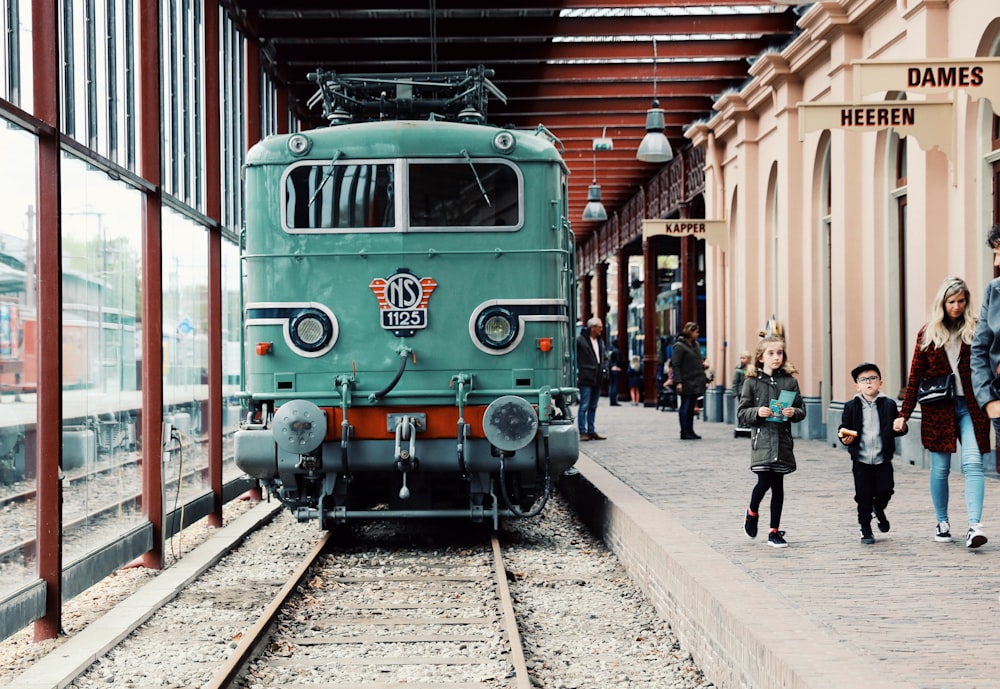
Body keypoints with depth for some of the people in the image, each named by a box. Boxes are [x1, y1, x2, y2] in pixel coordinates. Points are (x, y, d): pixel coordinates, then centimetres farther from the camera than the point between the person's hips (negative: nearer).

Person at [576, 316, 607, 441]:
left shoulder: (600, 341, 15)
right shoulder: (580, 340, -9)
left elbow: (605, 357, 24)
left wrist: (604, 368, 9)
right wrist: (576, 372, -12)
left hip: (597, 379, 7)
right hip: (586, 379, -7)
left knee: (593, 407, 12)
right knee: (584, 406, -6)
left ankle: (591, 431, 16)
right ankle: (583, 432, -5)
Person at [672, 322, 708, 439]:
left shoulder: (695, 345, 15)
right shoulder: (679, 346, -9)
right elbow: (675, 365, -14)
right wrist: (677, 382, -20)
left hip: (696, 382, 8)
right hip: (686, 383, -8)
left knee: (691, 407, 11)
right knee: (685, 406, -3)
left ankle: (690, 431, 16)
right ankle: (684, 432, 1)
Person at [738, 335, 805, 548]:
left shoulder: (790, 381, 5)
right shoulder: (752, 382, 1)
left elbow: (801, 410, 10)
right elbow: (742, 414, 2)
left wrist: (793, 413, -11)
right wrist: (757, 412, -16)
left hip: (783, 441, 2)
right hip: (762, 440, -2)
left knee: (778, 486, 5)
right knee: (764, 481, -10)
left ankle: (774, 532, 13)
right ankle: (752, 512, 22)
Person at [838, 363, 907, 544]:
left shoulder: (889, 405, 2)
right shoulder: (851, 407, 2)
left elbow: (896, 429, 8)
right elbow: (844, 428, 7)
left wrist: (900, 428, -15)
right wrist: (845, 438, -14)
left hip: (883, 459, 0)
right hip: (861, 461, 0)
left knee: (885, 490, -2)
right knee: (863, 496, 2)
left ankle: (879, 509, 32)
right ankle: (865, 529, 17)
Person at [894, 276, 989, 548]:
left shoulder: (975, 331, 5)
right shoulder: (928, 334, 7)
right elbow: (915, 378, 8)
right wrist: (904, 414, 5)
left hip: (970, 407, -1)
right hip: (938, 408, 1)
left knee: (973, 464, -14)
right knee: (940, 468, 5)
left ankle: (974, 526, -20)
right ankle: (942, 523, 20)